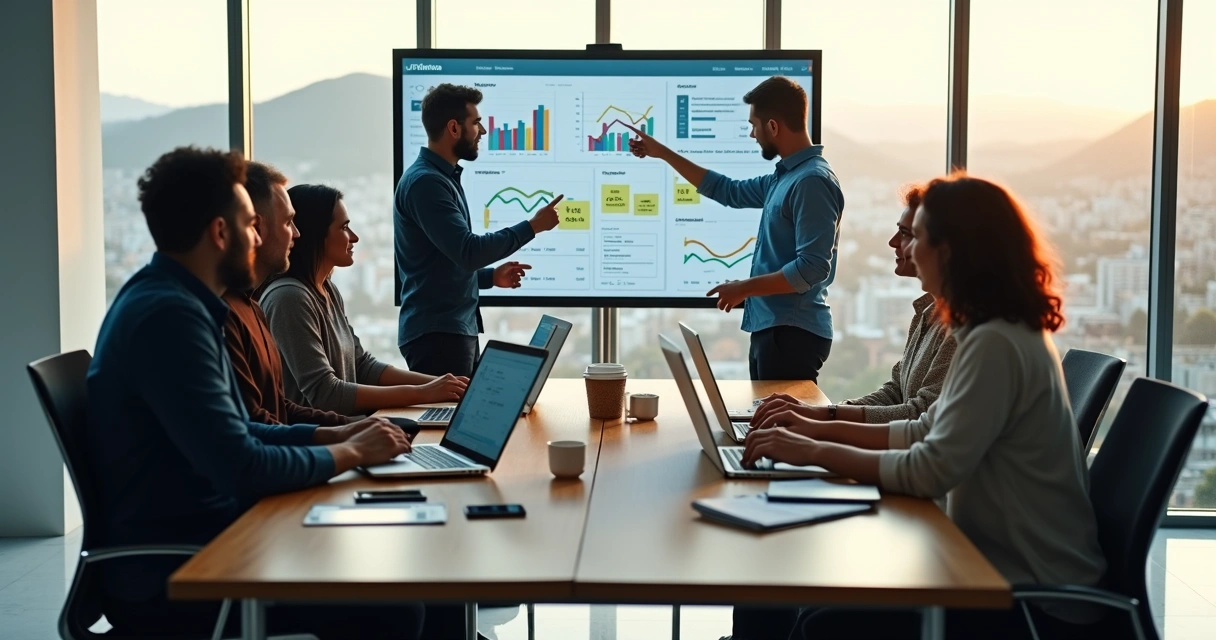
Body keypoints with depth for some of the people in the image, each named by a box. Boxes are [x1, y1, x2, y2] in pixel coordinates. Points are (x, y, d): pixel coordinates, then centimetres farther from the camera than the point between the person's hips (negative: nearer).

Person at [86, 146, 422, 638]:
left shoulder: (172, 299, 11)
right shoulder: (169, 315, -22)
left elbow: (230, 432, 19)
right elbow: (240, 466, -26)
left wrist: (331, 435, 8)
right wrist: (348, 454, -11)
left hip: (185, 543, 10)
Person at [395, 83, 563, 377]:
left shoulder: (442, 177, 16)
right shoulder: (425, 181, -16)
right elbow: (468, 251, -24)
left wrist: (492, 276, 9)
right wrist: (532, 226, -17)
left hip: (457, 328, 10)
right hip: (436, 332, -10)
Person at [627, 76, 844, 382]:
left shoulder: (812, 181, -17)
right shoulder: (786, 176, 13)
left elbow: (812, 268, -24)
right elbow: (730, 191, 29)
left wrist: (745, 288, -15)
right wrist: (662, 153, 29)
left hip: (792, 331, -10)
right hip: (774, 327, 10)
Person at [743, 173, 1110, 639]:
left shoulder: (995, 344, -22)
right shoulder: (1005, 332, 11)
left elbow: (931, 471, -24)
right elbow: (929, 433, 17)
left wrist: (815, 453, -17)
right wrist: (824, 429, 9)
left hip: (1035, 595, -9)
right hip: (1009, 566, 9)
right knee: (829, 598, 7)